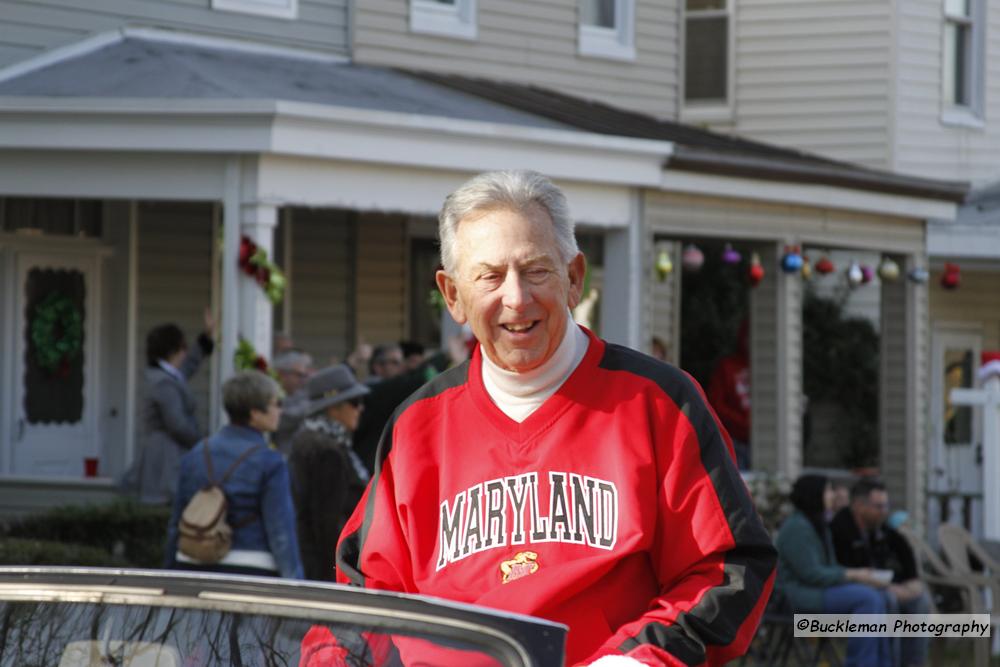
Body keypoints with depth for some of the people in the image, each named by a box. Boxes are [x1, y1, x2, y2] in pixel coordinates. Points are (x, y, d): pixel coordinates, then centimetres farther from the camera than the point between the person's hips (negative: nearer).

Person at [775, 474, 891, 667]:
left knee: (877, 597, -11)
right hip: (799, 594, -9)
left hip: (818, 589, 9)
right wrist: (853, 576, -15)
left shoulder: (818, 526, 17)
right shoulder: (797, 527, -14)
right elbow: (811, 574, -20)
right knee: (867, 597, -23)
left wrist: (855, 572, -1)